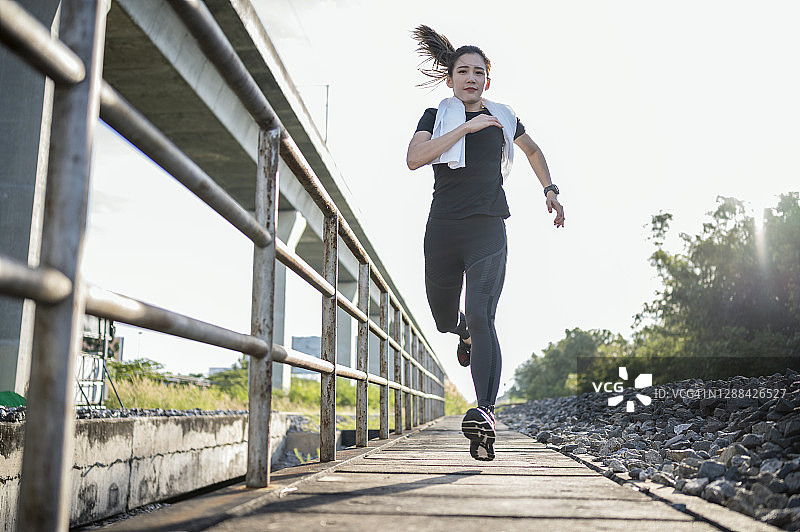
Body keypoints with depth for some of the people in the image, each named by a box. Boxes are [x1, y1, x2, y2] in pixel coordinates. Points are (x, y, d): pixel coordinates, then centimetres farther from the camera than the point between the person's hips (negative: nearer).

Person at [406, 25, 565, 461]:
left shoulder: (503, 119, 14)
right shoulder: (436, 117, 9)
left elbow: (533, 150, 33)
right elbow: (414, 158, -12)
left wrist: (550, 189, 22)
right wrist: (466, 127, -14)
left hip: (487, 229, -1)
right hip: (443, 229, 1)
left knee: (481, 316, -19)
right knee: (444, 319, 12)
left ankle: (485, 412, -30)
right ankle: (465, 333, 51)